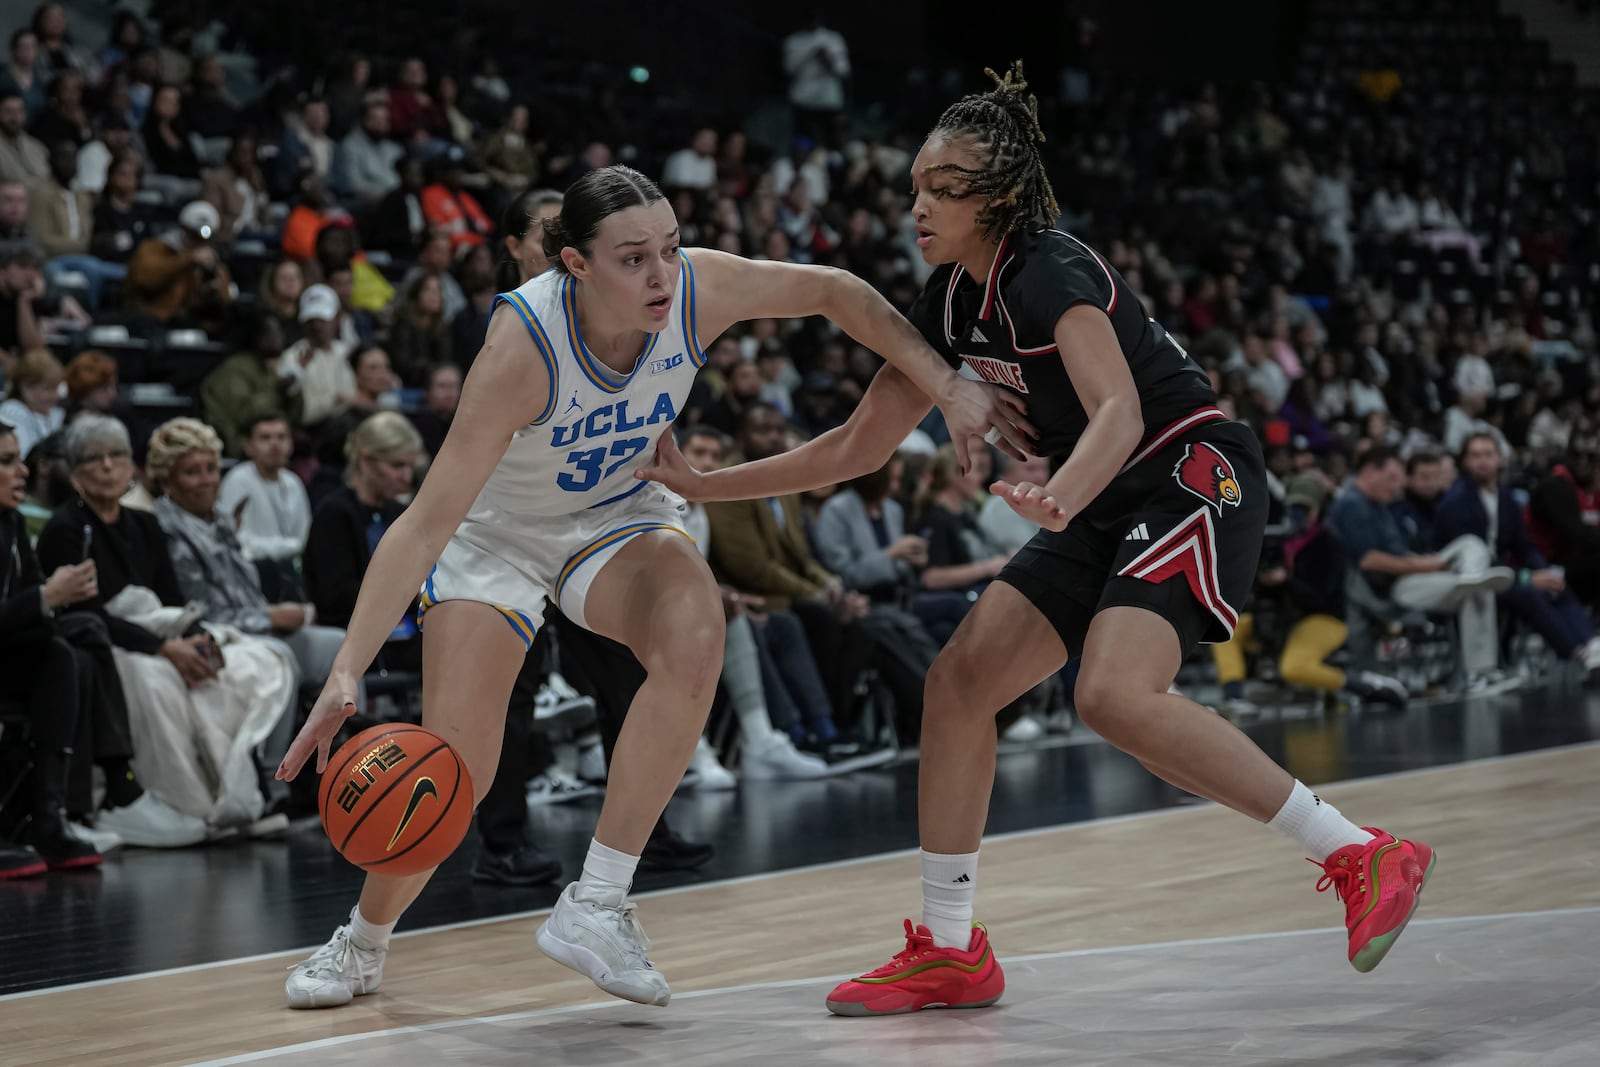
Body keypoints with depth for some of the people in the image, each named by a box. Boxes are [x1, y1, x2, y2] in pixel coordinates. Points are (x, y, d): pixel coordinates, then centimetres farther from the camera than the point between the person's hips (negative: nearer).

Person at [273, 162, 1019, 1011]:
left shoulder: (701, 290, -26)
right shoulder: (524, 343, -37)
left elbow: (836, 293, -6)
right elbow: (429, 519, -36)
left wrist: (946, 387, -11)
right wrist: (346, 673, -42)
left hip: (616, 512, 3)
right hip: (495, 529, -3)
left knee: (694, 640, -29)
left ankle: (594, 906, -17)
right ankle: (362, 944, 22)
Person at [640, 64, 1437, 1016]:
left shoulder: (1051, 271, -20)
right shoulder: (952, 299, 6)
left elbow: (1119, 413, -35)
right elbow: (858, 447, 12)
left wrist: (1059, 500, -54)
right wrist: (706, 486, 10)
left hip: (1199, 474, -9)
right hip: (1110, 507, 9)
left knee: (1116, 694, -28)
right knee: (960, 678, 1)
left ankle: (1364, 856, -20)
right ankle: (951, 951, 9)